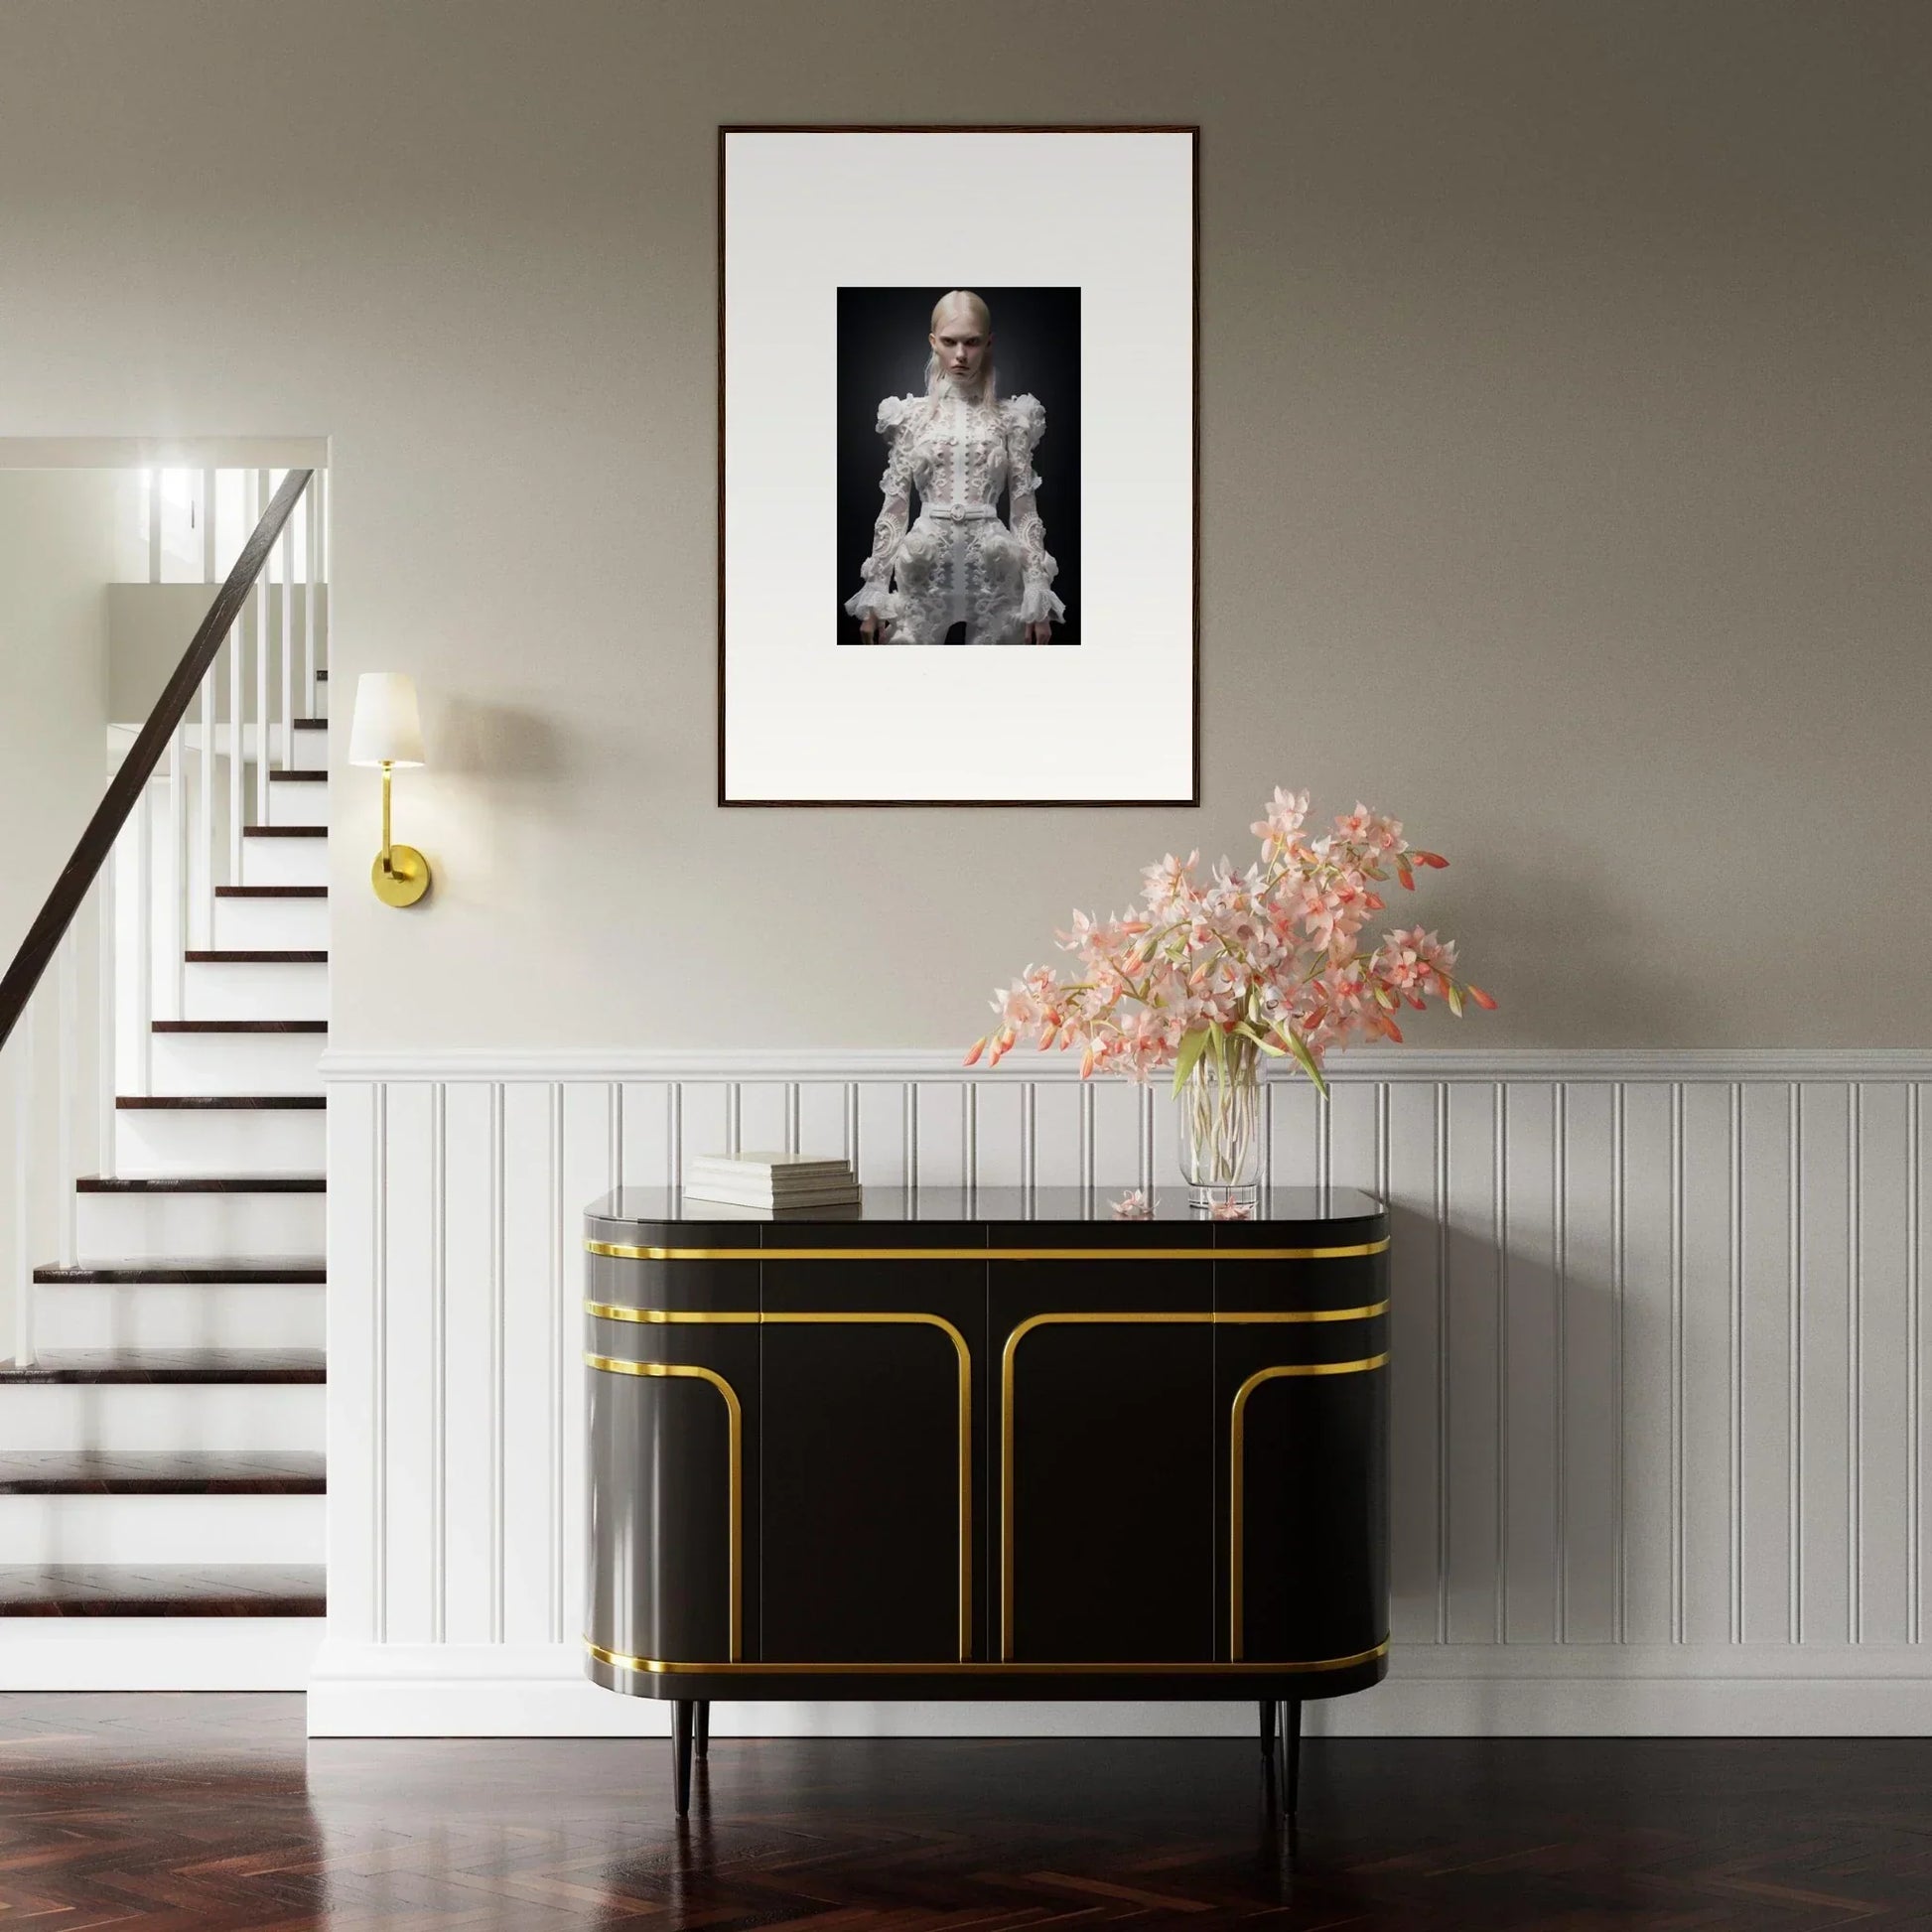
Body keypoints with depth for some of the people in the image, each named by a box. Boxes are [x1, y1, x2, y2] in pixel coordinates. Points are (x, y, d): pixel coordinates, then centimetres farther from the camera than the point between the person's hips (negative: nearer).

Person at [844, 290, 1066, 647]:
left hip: (993, 572, 0)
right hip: (926, 569, 0)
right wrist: (875, 595, 0)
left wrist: (1038, 601, -3)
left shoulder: (1010, 418, 5)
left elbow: (1024, 506, 4)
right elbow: (894, 506, 5)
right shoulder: (911, 416, 6)